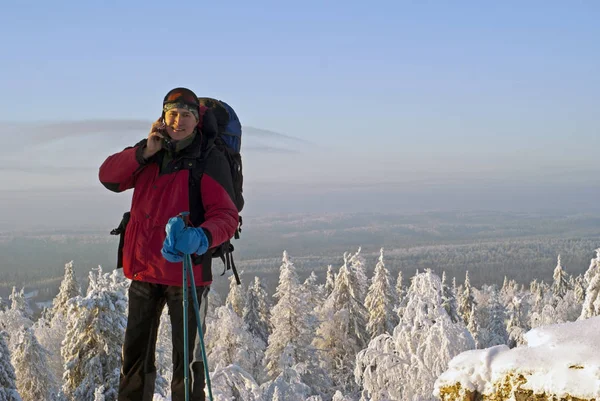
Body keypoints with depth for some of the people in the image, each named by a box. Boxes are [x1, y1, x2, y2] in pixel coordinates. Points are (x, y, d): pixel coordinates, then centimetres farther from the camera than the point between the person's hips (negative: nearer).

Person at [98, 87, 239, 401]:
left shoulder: (210, 161, -8)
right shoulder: (151, 153, 8)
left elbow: (226, 216, -15)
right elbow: (109, 176, 2)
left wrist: (202, 238, -36)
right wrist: (144, 152, -12)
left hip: (186, 272, -5)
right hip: (144, 269, 5)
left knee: (186, 360, 1)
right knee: (135, 355, 16)